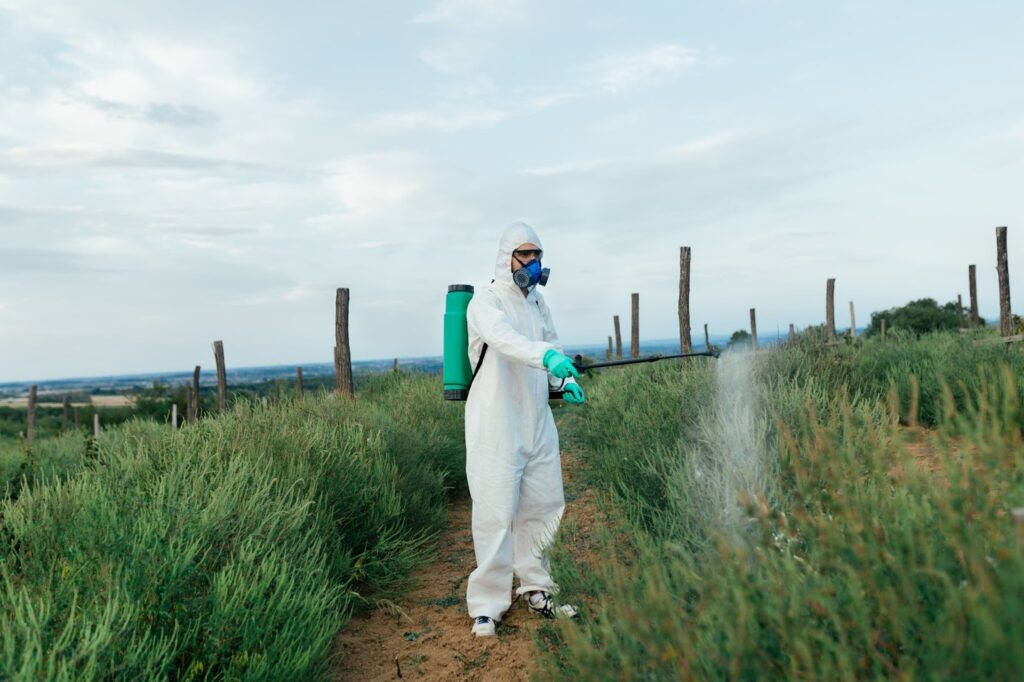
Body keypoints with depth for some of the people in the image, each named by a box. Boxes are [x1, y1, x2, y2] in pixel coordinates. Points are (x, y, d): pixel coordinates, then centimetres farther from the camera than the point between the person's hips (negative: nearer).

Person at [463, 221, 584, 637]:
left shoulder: (537, 301, 14)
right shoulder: (486, 301, -9)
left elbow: (552, 345, 20)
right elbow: (504, 339, -29)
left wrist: (566, 382, 0)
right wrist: (547, 356, -46)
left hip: (537, 421, 7)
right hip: (496, 426, -7)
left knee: (542, 505, 12)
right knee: (496, 513, -6)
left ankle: (535, 591, 29)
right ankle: (487, 606, 7)